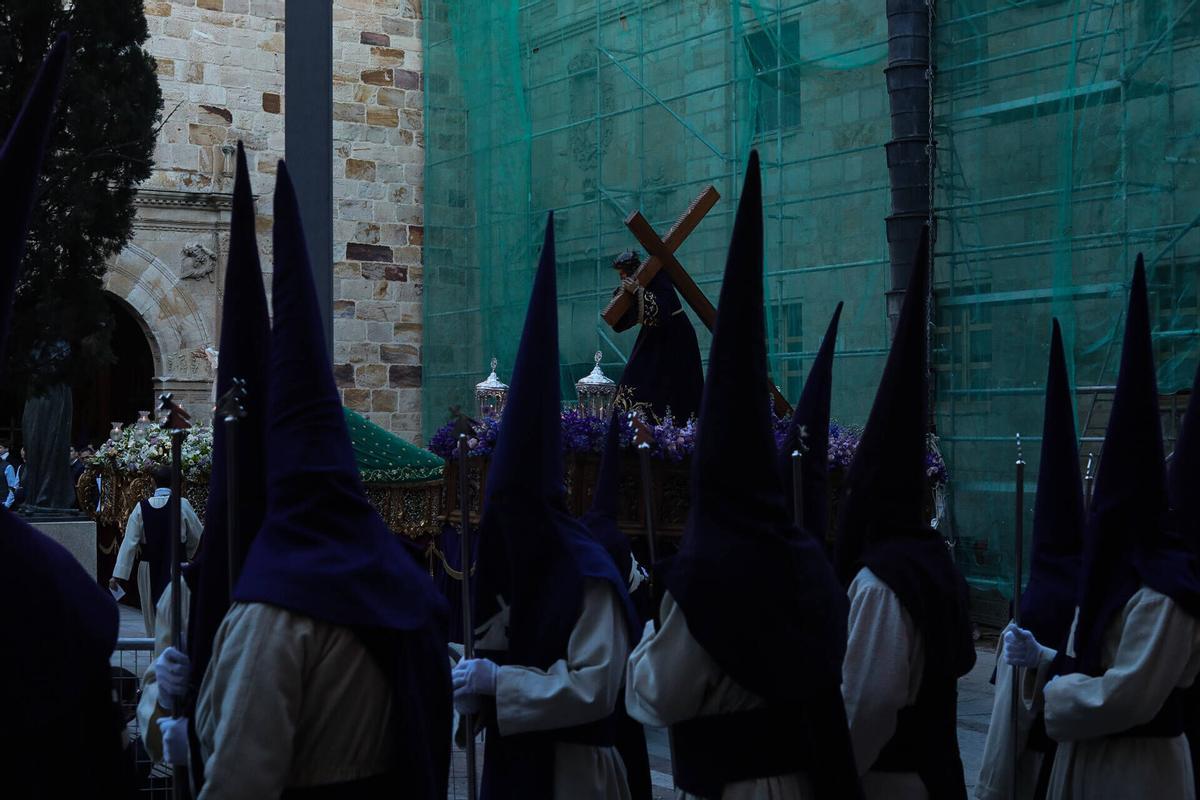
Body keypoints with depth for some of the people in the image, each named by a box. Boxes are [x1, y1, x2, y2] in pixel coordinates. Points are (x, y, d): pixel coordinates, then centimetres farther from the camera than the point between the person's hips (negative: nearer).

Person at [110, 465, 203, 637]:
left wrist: (118, 575, -5)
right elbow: (197, 535, 3)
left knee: (152, 617, 15)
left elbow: (129, 543, -6)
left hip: (149, 569, 2)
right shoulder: (182, 505, -8)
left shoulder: (141, 507, -4)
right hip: (176, 568, -2)